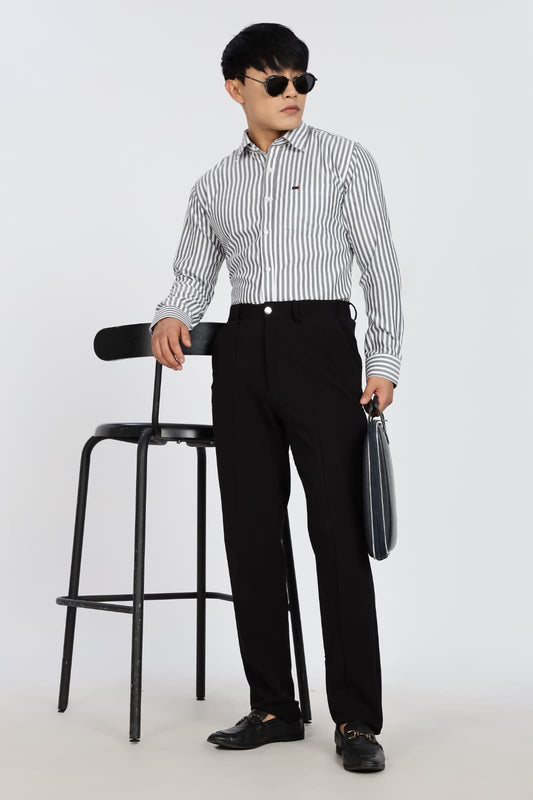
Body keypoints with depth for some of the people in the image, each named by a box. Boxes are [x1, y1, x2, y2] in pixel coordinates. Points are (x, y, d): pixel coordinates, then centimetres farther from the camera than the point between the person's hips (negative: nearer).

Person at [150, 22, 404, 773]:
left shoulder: (345, 159, 5)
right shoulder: (213, 186, 16)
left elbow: (378, 261, -1)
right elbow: (193, 276, 16)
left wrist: (385, 363, -10)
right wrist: (172, 316, -8)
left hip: (321, 343, -4)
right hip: (242, 354, 4)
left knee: (339, 533, -6)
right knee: (251, 534, 4)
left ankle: (357, 719, 1)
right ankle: (273, 707, 15)